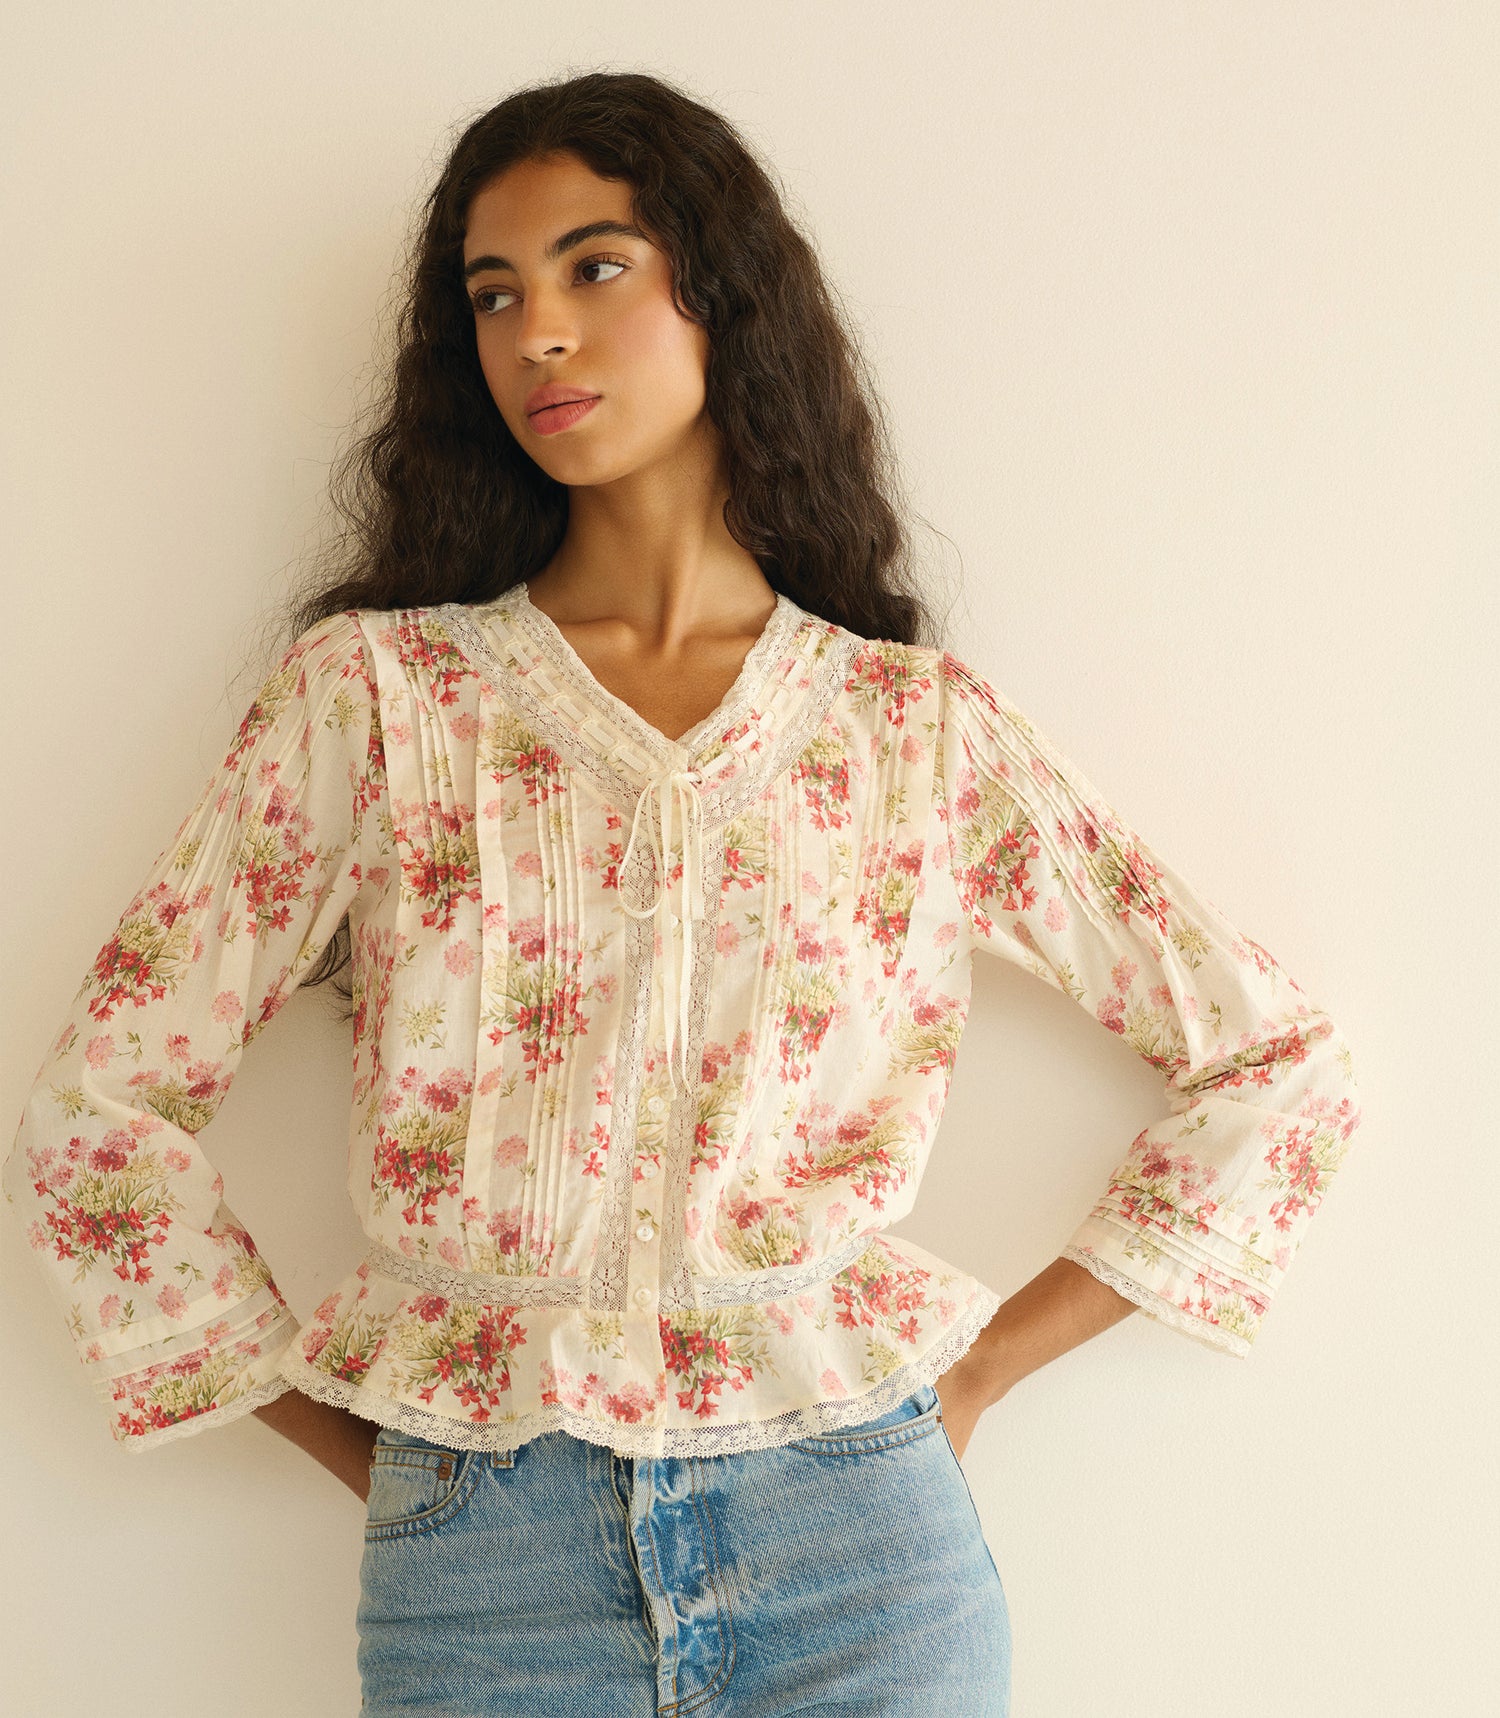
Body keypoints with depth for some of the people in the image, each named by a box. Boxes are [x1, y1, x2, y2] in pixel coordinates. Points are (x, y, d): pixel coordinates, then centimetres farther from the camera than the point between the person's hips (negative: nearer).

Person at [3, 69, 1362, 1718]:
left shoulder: (923, 727, 1)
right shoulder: (373, 689, 0)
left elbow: (1279, 1066, 4)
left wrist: (980, 1371, 1)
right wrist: (365, 1450, -1)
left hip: (858, 1543, 1)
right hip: (485, 1568, 0)